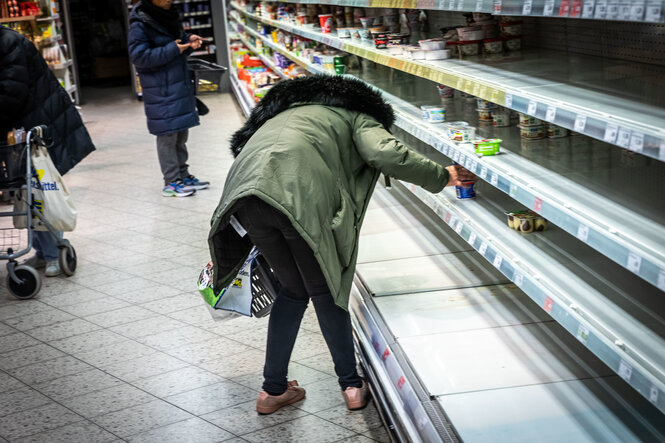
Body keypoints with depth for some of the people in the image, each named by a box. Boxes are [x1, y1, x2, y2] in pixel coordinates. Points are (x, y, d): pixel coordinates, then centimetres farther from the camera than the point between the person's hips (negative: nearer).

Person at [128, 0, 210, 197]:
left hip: (181, 85, 8)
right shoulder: (140, 24, -14)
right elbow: (139, 56, -19)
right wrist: (172, 50, -22)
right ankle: (171, 182, 5)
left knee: (181, 134, 15)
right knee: (167, 136, -3)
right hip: (161, 91, -8)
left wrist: (189, 41, -1)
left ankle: (183, 175, 26)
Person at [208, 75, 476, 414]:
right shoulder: (355, 115, 23)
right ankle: (351, 385, 27)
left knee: (293, 289, 22)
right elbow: (385, 154, 0)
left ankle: (274, 390, 29)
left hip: (247, 193, 6)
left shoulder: (288, 110, 41)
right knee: (324, 292, 15)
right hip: (300, 195, -6)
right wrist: (442, 177, 14)